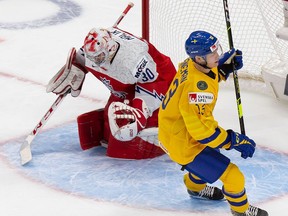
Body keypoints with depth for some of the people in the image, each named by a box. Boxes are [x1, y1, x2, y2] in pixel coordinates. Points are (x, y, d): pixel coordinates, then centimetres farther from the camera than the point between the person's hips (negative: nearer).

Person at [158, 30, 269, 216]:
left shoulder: (190, 65, -7)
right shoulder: (198, 86, -35)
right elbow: (201, 127, -32)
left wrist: (225, 67, 1)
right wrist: (235, 141, -25)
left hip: (172, 130, 10)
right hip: (182, 145, -10)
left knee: (211, 151, 37)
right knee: (233, 176, -3)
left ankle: (196, 186, 60)